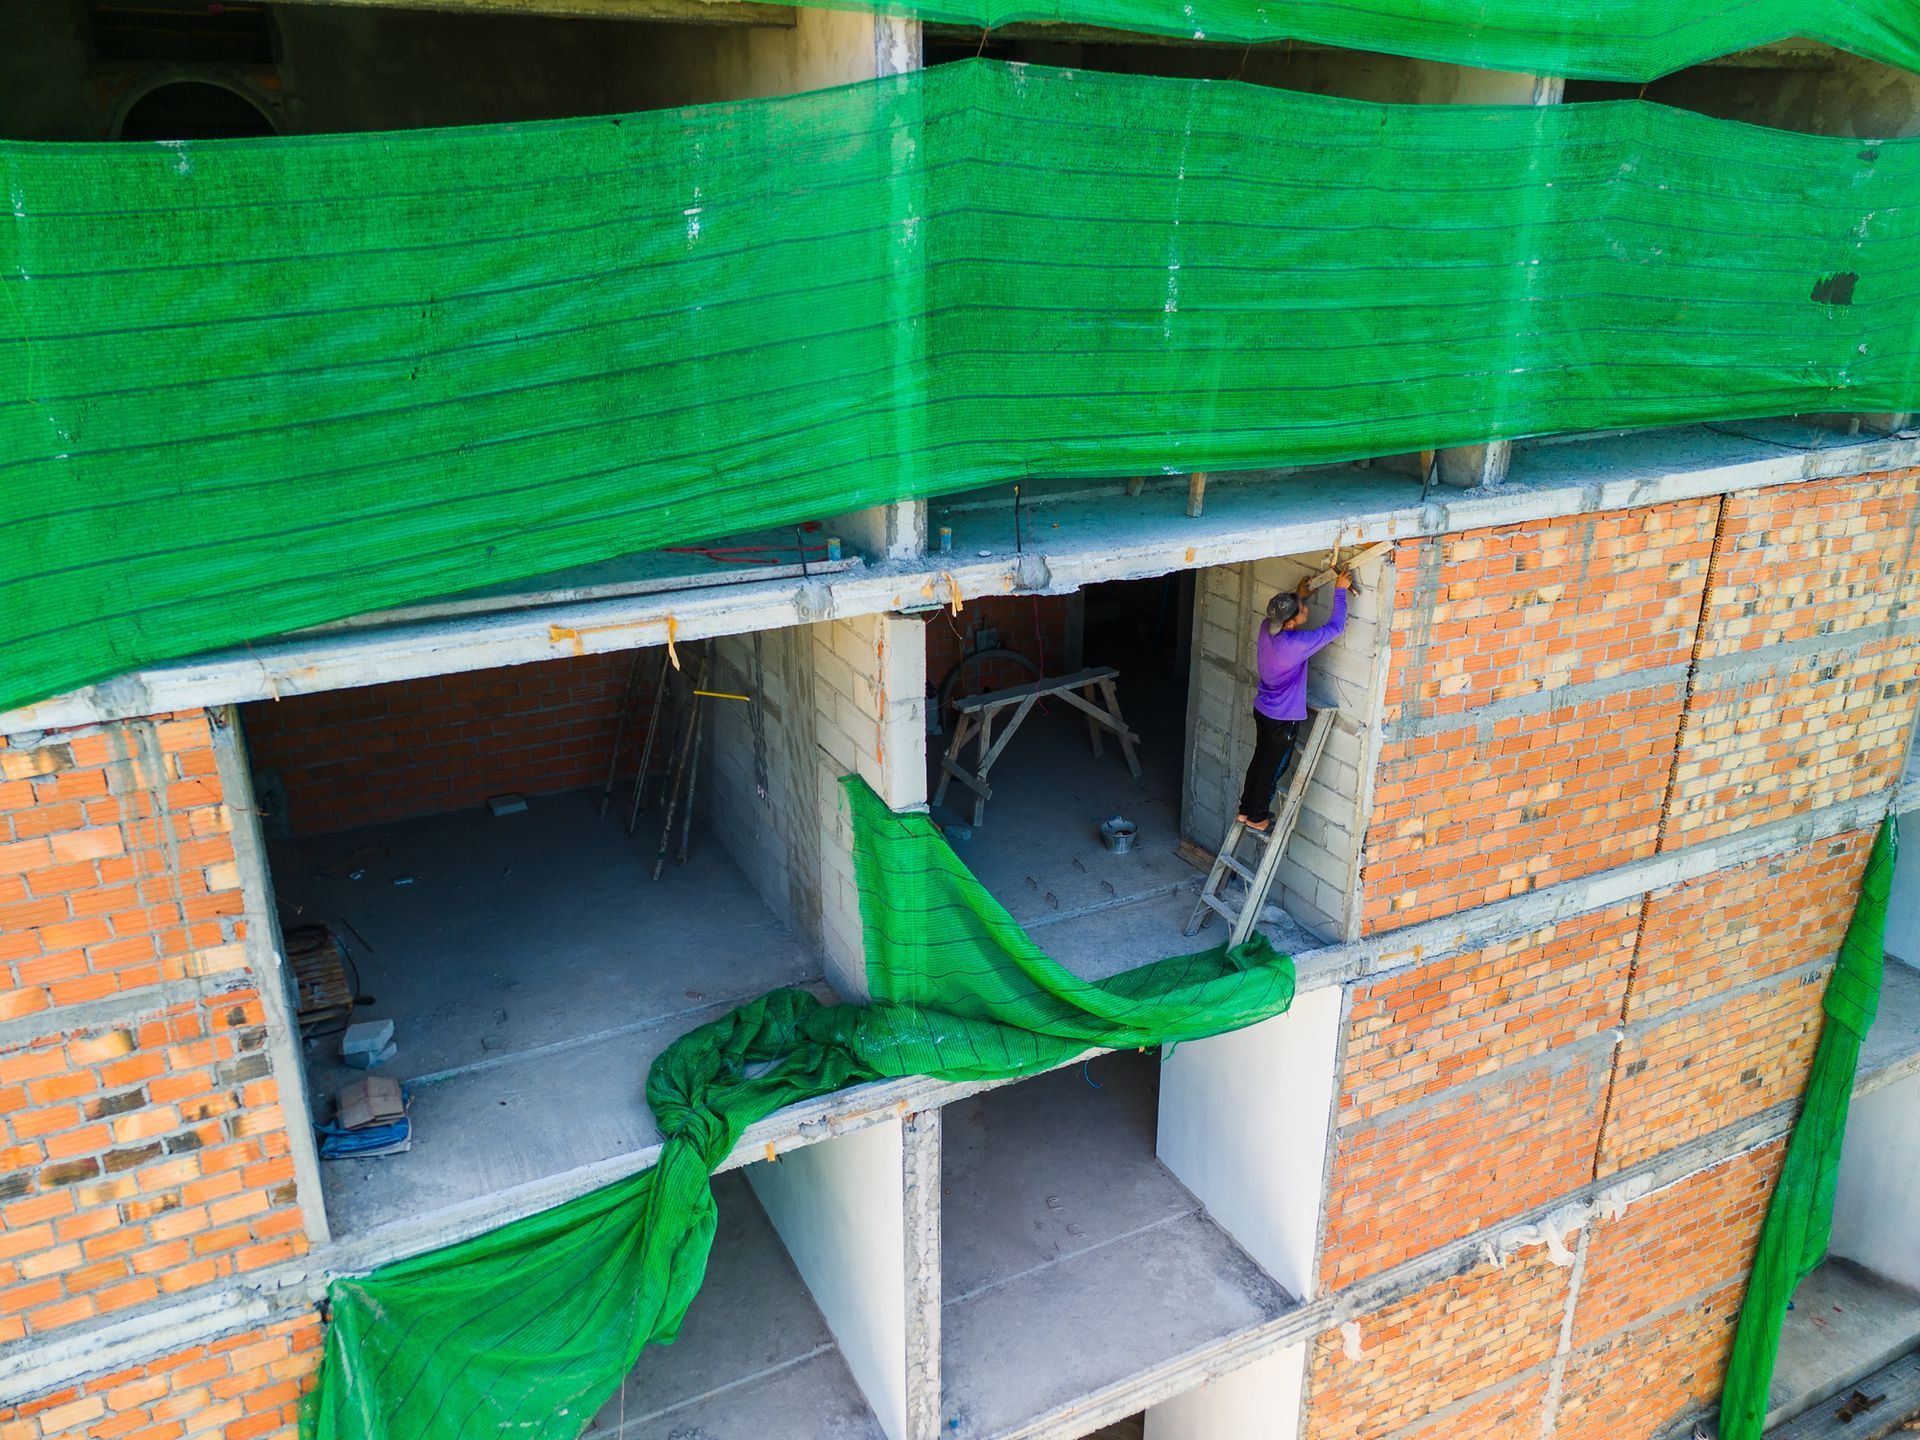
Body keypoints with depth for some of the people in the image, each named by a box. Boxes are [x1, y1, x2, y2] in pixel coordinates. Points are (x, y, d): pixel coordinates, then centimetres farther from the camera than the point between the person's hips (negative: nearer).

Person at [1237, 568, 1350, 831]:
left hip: (1262, 710, 7)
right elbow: (1336, 627, -24)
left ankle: (1246, 810, 35)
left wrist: (1298, 596, 7)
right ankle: (1257, 817, 26)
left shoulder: (1267, 627, -9)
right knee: (1272, 768, 11)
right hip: (1284, 719, -7)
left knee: (1259, 760, 22)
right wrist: (1340, 591, -18)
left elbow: (1283, 615, 17)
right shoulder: (1296, 643, -32)